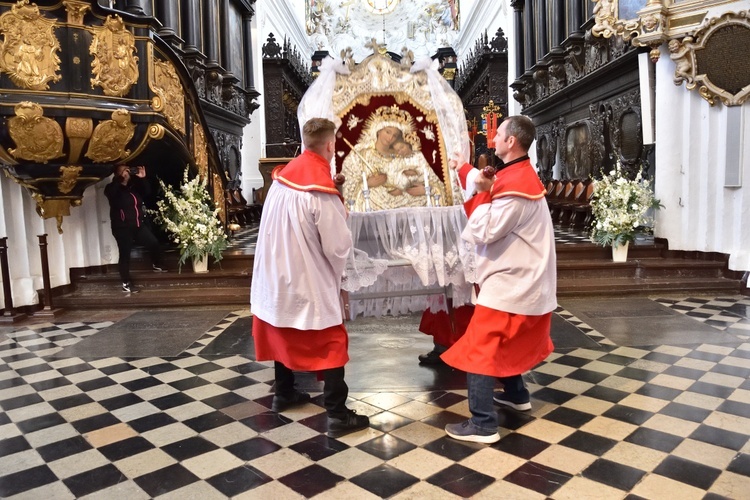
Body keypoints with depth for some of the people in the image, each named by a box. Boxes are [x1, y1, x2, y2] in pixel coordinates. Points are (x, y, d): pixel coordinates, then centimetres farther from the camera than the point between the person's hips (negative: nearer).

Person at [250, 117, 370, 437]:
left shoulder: (283, 177, 0)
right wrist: (341, 220, 2)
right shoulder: (321, 191, -23)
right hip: (309, 281, -8)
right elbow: (339, 247, -18)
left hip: (278, 273, 8)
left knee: (284, 334, 21)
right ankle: (338, 415, 7)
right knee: (330, 346, 3)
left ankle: (283, 394, 36)